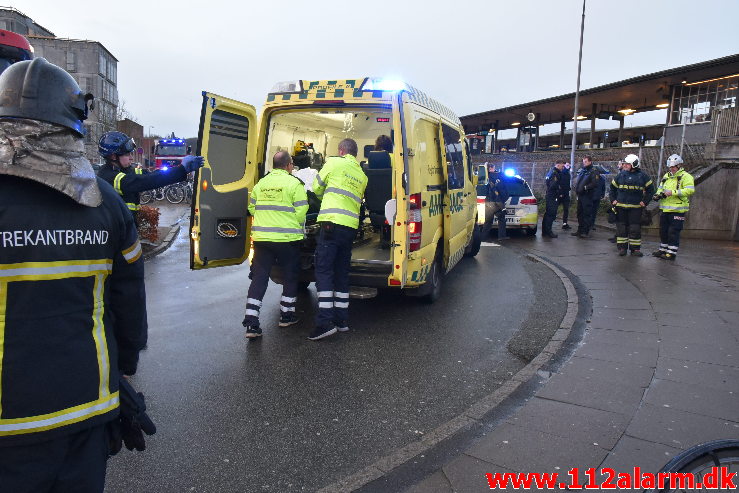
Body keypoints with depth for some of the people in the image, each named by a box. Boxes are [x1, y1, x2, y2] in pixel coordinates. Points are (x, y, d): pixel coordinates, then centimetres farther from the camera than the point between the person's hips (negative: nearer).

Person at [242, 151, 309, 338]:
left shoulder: (261, 184, 10)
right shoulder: (294, 184, -5)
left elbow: (251, 208, 17)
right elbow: (300, 212, -8)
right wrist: (300, 231, 10)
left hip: (261, 238, 4)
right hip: (287, 239, -4)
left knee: (259, 278, 6)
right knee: (291, 277, 16)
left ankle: (251, 323, -1)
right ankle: (286, 315, 24)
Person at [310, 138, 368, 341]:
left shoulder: (334, 163, 3)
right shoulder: (362, 175, 19)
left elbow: (317, 188, 11)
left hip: (332, 223, -6)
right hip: (351, 227, 6)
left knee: (324, 271, -7)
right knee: (342, 273, 13)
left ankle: (325, 322, -13)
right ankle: (342, 320, 15)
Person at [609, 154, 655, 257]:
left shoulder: (642, 176, 2)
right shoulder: (621, 175, 6)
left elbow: (650, 189, 8)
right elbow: (612, 187, 17)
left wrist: (645, 201, 1)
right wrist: (613, 200, 8)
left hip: (635, 207, -2)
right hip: (621, 206, 2)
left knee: (635, 228, 1)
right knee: (621, 228, 4)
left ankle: (635, 248, 9)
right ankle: (622, 247, 12)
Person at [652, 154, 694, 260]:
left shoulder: (685, 176, -8)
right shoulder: (666, 176, 15)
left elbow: (690, 190, -21)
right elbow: (661, 188, 24)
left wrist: (673, 192, -26)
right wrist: (658, 194, 1)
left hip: (677, 209, -8)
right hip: (664, 209, 8)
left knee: (673, 232, -5)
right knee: (663, 230, 15)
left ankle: (671, 253, 2)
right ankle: (663, 250, 28)